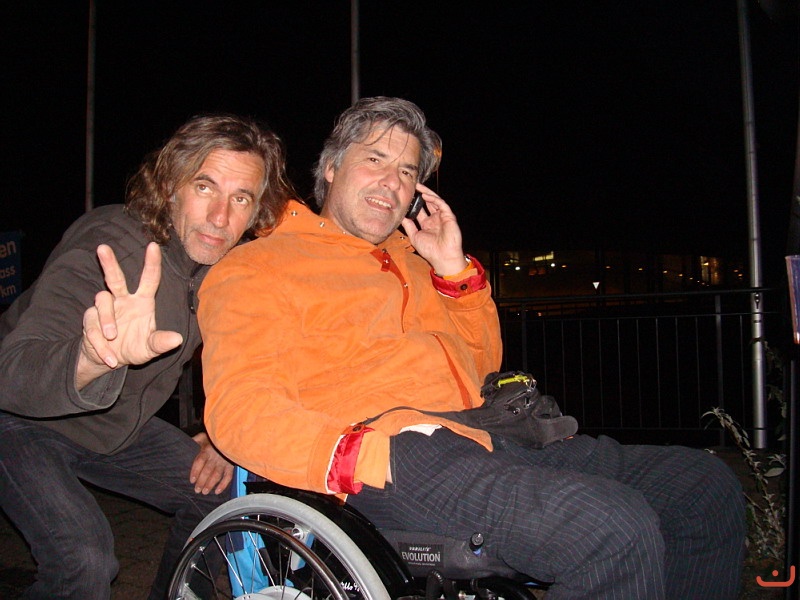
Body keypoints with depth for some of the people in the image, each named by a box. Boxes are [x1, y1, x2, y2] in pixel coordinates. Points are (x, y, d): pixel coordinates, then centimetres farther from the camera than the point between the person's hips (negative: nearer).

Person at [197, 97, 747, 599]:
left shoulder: (408, 259, 28)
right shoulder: (258, 266, 7)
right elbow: (236, 407, -8)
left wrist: (455, 270, 15)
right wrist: (358, 453, -24)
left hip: (480, 444, 8)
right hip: (388, 460, -8)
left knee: (711, 487, 1)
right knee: (616, 530, -31)